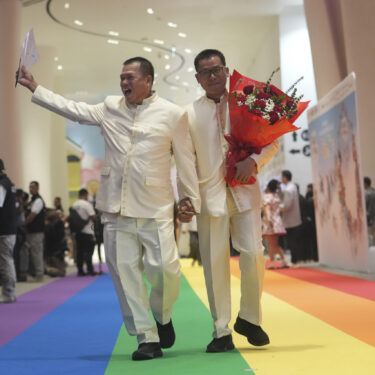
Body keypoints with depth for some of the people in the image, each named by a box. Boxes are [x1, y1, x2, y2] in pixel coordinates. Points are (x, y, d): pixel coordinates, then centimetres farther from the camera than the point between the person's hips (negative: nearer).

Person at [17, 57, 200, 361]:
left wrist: (190, 196, 3)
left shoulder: (173, 114, 2)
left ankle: (162, 317, 21)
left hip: (155, 208, -3)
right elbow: (71, 109, 13)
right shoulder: (110, 108, 11)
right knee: (125, 272, 1)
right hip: (116, 208, 3)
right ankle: (147, 338, 10)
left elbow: (185, 158, 4)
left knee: (164, 267, -11)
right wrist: (35, 88, 12)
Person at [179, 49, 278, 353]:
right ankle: (222, 331, 11)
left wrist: (254, 161, -11)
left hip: (244, 191, 0)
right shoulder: (190, 114, 10)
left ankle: (249, 318, 16)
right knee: (215, 262, 1)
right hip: (210, 194, 0)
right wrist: (184, 198, -2)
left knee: (253, 254, -7)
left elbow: (271, 141, 9)